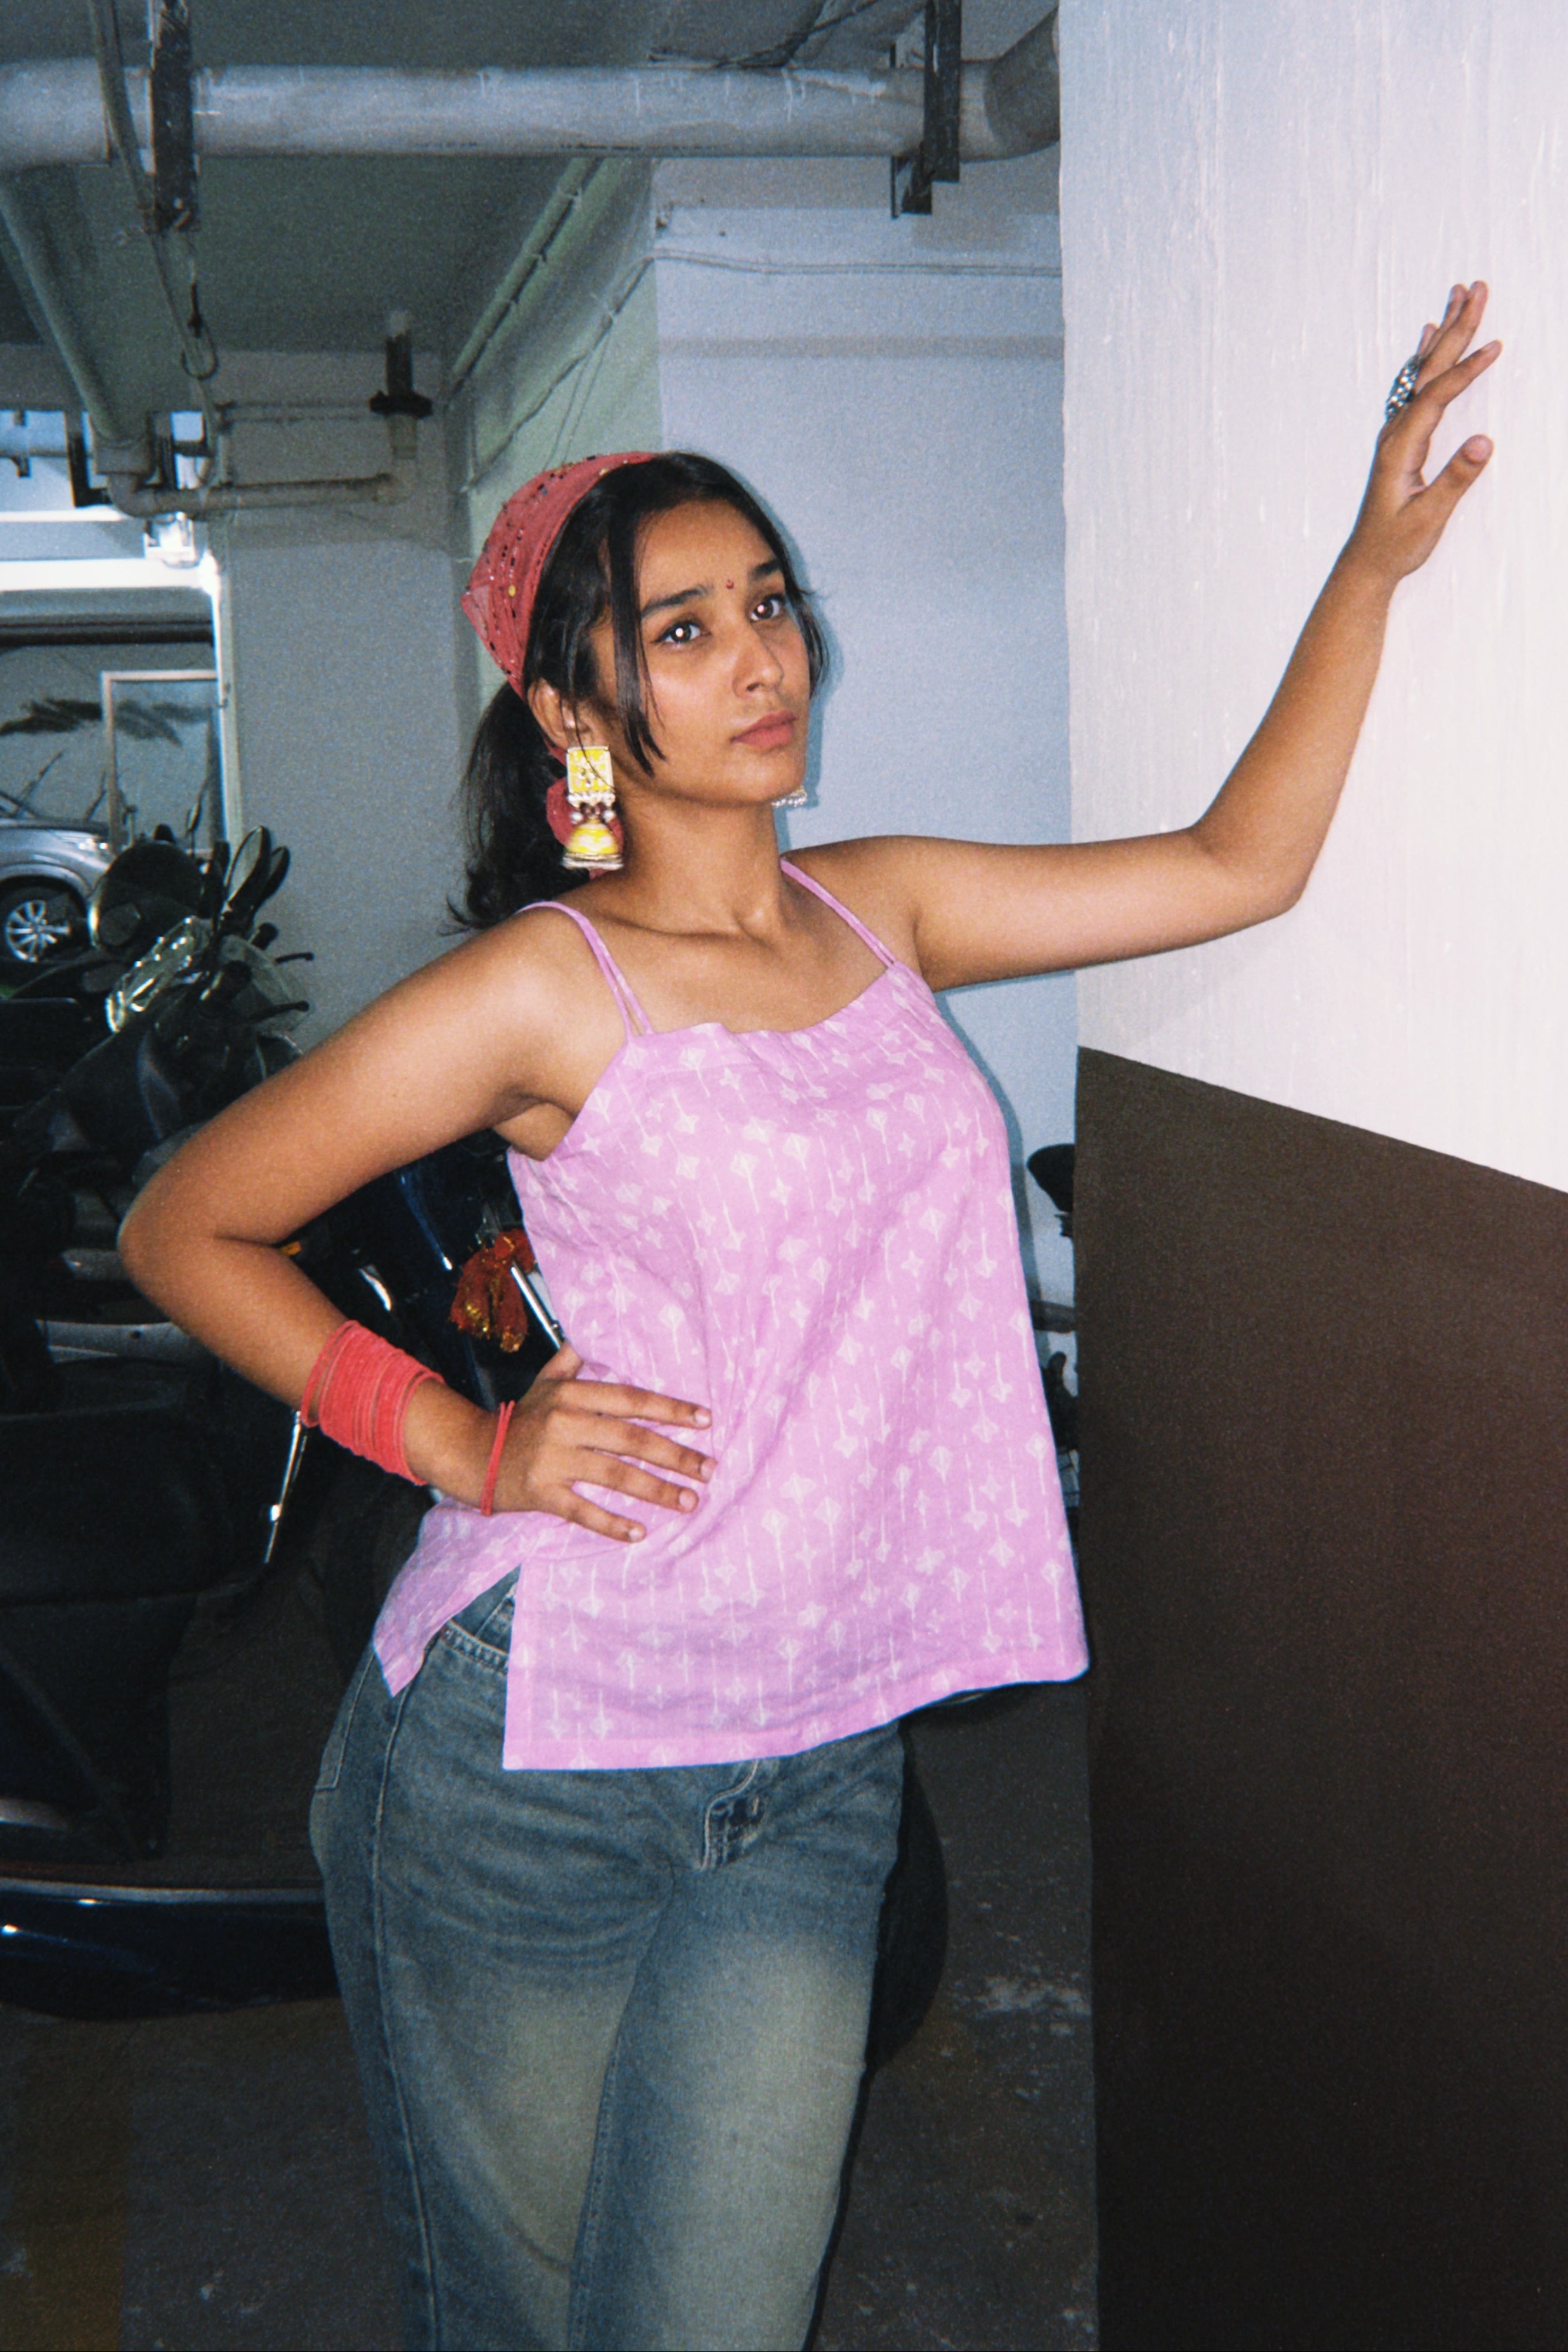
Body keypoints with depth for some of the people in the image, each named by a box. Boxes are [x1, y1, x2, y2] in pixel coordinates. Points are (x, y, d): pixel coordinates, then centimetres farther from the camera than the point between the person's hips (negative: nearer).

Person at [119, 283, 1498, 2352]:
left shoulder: (883, 912, 5)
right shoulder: (545, 988, -11)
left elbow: (1238, 865, 8)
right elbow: (182, 1230, -5)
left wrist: (1373, 559, 4)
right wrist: (462, 1445, -10)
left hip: (816, 1775, 4)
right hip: (532, 1758, -4)